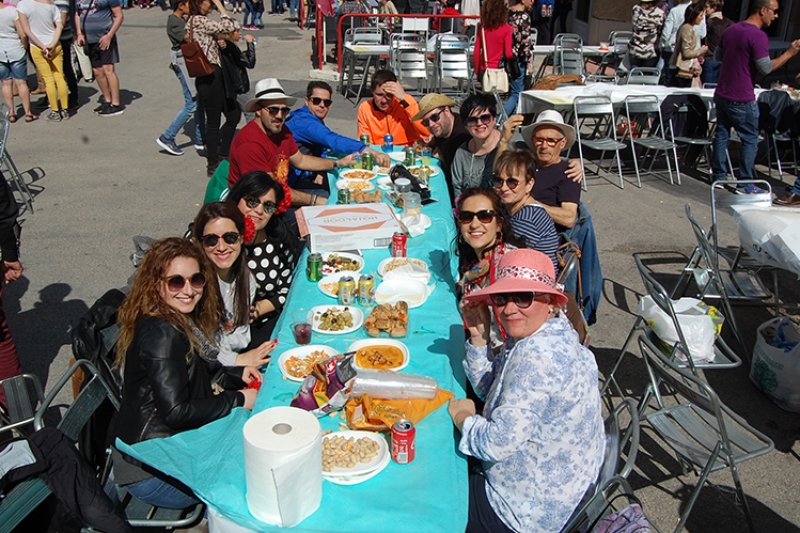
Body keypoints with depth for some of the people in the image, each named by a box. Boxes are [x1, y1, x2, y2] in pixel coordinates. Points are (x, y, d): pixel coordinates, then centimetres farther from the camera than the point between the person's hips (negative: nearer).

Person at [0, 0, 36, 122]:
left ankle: (11, 112, 11)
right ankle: (28, 113, 7)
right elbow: (23, 35, -15)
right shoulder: (13, 11, -12)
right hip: (16, 51, -2)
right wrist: (25, 47, 2)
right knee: (21, 83, 4)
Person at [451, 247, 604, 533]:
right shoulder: (544, 334, -2)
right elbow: (490, 388, 8)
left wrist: (462, 417, -12)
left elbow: (497, 443, -32)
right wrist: (479, 336, -7)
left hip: (534, 508, -9)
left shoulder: (537, 358, -33)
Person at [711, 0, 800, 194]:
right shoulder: (758, 36, -16)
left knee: (721, 134, 13)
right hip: (742, 99, -8)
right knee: (750, 139, 3)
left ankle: (718, 176, 19)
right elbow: (765, 68, -19)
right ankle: (745, 184, 6)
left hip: (721, 94, 8)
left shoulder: (731, 30, 10)